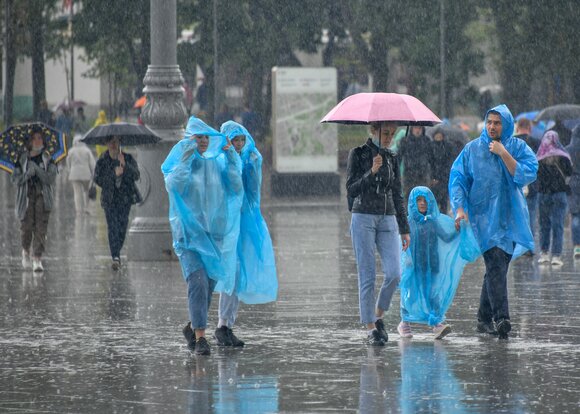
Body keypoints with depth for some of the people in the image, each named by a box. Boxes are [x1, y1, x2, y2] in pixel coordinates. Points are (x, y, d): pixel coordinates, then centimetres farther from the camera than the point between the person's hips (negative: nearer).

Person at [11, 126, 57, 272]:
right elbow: (15, 179, 3)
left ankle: (37, 259, -8)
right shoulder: (23, 158, 7)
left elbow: (51, 179, -6)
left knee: (41, 228, -9)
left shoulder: (47, 159, 5)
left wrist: (37, 169, -16)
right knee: (26, 226, -4)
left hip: (43, 196, -1)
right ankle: (25, 252, 25)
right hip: (26, 196, 1)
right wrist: (28, 174, -14)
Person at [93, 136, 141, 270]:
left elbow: (136, 176, -8)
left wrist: (125, 166, -24)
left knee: (122, 226, 4)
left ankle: (116, 255, 21)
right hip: (109, 199, -2)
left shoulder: (128, 159, 2)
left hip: (125, 199, 2)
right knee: (113, 226, -13)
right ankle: (115, 256, -19)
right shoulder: (102, 161, 0)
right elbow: (98, 179, -6)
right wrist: (114, 174, -17)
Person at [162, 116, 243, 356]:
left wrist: (231, 159, -7)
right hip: (189, 231, -4)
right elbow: (174, 186, -19)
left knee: (209, 284, 9)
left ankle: (193, 327, 30)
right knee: (198, 282, -17)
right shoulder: (179, 163, 0)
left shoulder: (217, 162, 9)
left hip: (215, 232, 4)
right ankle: (200, 337, -19)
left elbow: (236, 188, -1)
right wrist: (186, 159, -20)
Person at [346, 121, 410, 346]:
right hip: (363, 218, -4)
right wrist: (371, 173, -20)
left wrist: (404, 229, 15)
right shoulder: (358, 154, 0)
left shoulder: (392, 159, 13)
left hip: (387, 220, 4)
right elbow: (351, 189, -6)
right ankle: (370, 328, 0)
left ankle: (378, 316, 10)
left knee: (394, 274, -10)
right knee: (367, 276, -5)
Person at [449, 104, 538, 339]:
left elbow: (528, 174, -9)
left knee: (497, 267, 8)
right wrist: (460, 208, -9)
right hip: (484, 216, -3)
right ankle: (501, 317, -27)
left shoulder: (518, 148, 5)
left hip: (510, 217, 3)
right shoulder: (473, 149, 3)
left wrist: (503, 154, -13)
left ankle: (484, 318, 19)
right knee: (496, 265, -17)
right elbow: (457, 179, 3)